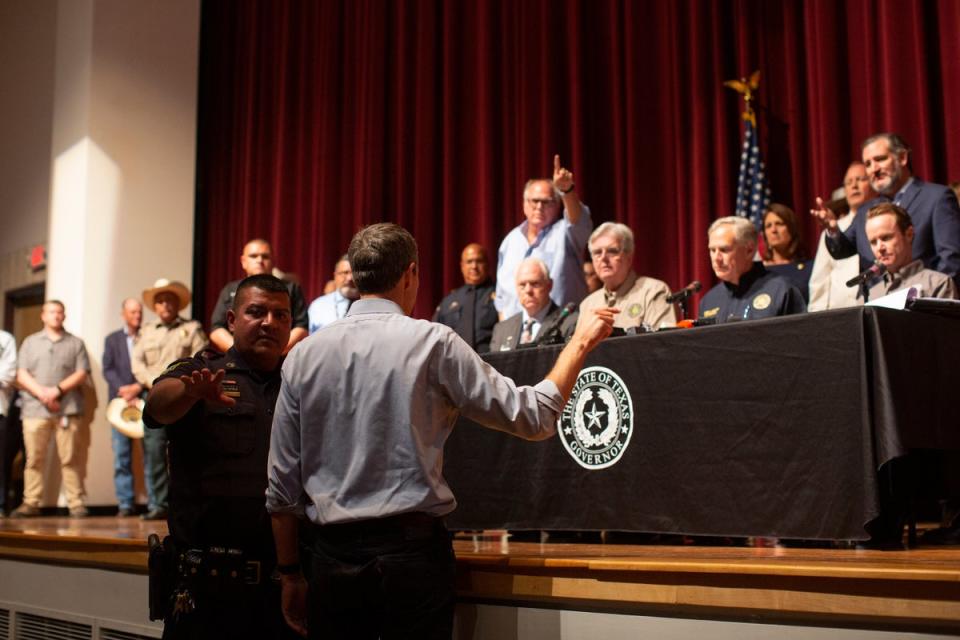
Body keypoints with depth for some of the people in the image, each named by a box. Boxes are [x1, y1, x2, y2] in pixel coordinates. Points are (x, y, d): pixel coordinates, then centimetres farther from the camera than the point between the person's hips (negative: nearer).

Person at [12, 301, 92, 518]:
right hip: (35, 409, 1)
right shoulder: (30, 342, 18)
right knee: (34, 458, -1)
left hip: (68, 410, -1)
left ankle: (76, 503, -4)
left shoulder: (75, 343, 14)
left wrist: (58, 390, -10)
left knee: (70, 458, -5)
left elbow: (81, 374, 4)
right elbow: (22, 375, 8)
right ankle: (30, 503, 4)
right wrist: (42, 394, -7)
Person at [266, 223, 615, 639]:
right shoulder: (433, 343, -6)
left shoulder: (303, 356, 5)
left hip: (333, 558, 4)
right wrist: (580, 343, 9)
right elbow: (533, 417, -3)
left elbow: (282, 485, 6)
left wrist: (290, 575, 16)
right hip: (413, 552, -3)